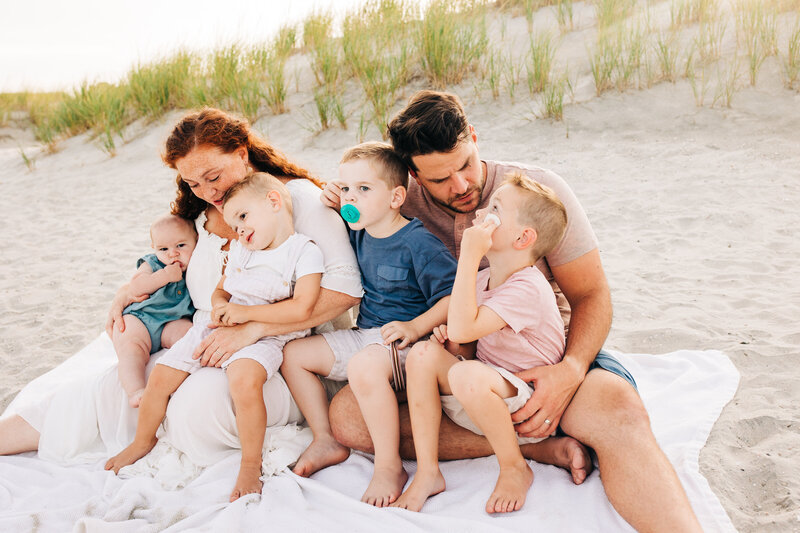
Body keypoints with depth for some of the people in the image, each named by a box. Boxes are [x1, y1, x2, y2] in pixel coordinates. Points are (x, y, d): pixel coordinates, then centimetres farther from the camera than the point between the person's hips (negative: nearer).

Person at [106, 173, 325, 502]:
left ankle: (251, 465, -17)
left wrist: (245, 312, -16)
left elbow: (302, 308, -18)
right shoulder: (239, 250, 16)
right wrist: (220, 307, -1)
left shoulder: (304, 251, -7)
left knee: (245, 379, -37)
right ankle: (143, 442, 30)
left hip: (264, 336, -7)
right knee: (161, 376, 1)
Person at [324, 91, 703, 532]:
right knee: (347, 415, -22)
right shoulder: (401, 205, -3)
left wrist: (571, 371, -26)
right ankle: (536, 448, -22)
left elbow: (592, 295, -6)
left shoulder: (538, 189, -7)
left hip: (543, 355, -3)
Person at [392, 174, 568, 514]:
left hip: (528, 411, -8)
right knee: (424, 353, -12)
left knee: (467, 374, -35)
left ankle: (515, 468, -10)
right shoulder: (482, 279, 7)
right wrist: (451, 343, -7)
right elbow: (459, 337, 17)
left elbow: (462, 328, -34)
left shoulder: (528, 288, -22)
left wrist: (469, 256, -31)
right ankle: (427, 473, -9)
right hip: (485, 402, 8)